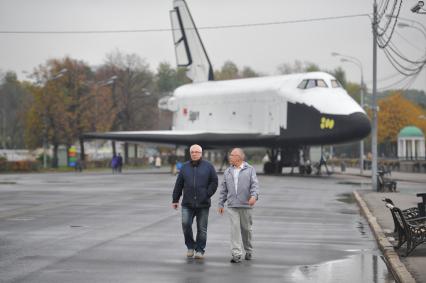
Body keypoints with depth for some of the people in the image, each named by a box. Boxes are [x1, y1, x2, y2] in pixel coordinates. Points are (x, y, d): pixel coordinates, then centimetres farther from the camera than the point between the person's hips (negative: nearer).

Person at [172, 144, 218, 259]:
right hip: (187, 203, 1)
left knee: (202, 228, 3)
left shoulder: (208, 166, 2)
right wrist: (175, 200, 6)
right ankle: (190, 246, 7)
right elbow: (178, 184, 10)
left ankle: (200, 250, 13)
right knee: (185, 223, -11)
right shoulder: (185, 167, 8)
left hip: (203, 204, -1)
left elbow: (214, 182, 2)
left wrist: (207, 195, -8)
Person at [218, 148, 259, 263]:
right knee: (235, 228, -8)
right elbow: (223, 189, 15)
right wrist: (221, 204, 11)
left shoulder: (250, 170, 3)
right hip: (232, 206, 2)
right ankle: (236, 254, -11)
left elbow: (255, 184, -8)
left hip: (246, 205, -2)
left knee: (246, 228, 7)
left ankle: (249, 251, 27)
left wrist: (254, 196, -26)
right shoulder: (228, 171, 13)